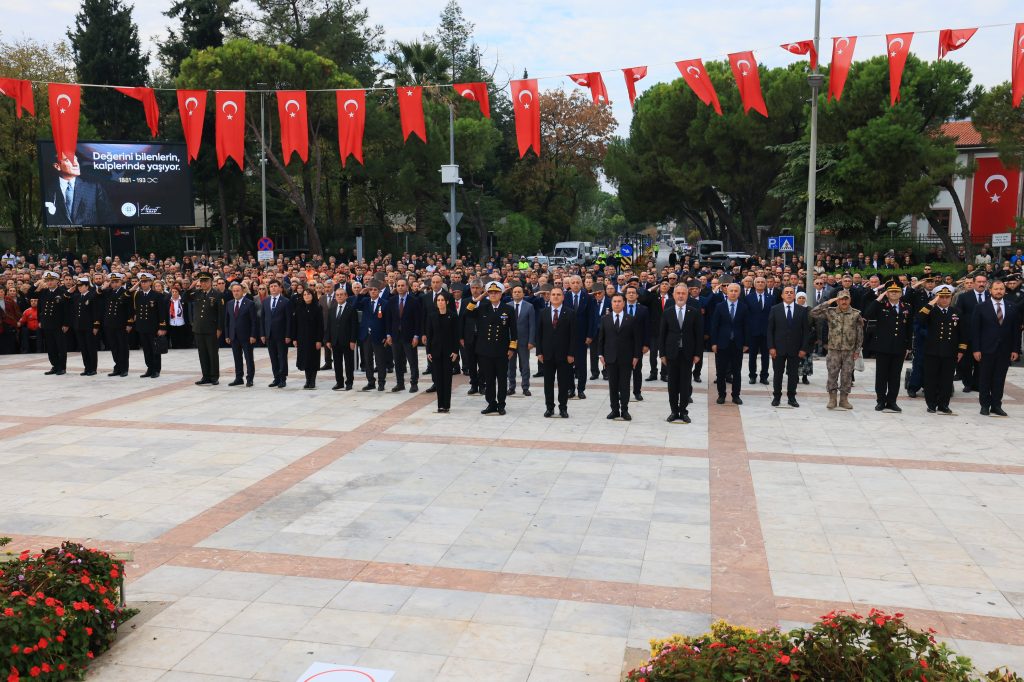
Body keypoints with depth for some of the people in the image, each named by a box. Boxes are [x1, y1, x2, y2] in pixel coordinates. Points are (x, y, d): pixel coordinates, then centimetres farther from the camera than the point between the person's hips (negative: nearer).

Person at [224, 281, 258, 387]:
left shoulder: (250, 304, -6)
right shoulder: (229, 304, 11)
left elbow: (254, 321, -8)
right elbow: (227, 321, 13)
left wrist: (253, 336, -13)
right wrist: (227, 335, 7)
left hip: (246, 336, -5)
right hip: (234, 336, 5)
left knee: (249, 358, 0)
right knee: (237, 358, 10)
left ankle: (249, 379, 5)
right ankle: (238, 378, 17)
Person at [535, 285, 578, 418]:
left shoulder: (569, 314, -1)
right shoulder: (543, 313, 6)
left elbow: (573, 335, -3)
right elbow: (539, 334, 6)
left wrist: (571, 354, -9)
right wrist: (539, 352, -1)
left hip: (564, 354, -2)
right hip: (547, 354, 2)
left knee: (563, 383, 3)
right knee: (548, 382, 7)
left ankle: (563, 408, 12)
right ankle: (549, 407, 16)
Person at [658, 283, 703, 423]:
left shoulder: (694, 312, 1)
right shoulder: (667, 312, 3)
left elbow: (699, 334, 1)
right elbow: (662, 334, 3)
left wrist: (697, 354, -4)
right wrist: (662, 354, -2)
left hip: (688, 354, -1)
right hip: (672, 353, 1)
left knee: (686, 384, 4)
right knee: (672, 384, 5)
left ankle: (683, 411, 12)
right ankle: (674, 411, 13)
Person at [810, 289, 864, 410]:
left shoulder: (856, 314, 0)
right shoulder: (830, 312, -1)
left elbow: (860, 333, 3)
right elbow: (813, 313, -10)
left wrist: (857, 350, 0)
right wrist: (827, 303, -12)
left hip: (849, 351, 0)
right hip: (834, 350, 0)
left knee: (847, 375, 6)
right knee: (832, 375, 2)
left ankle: (844, 399, 16)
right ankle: (832, 399, 12)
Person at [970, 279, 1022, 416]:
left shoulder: (1013, 309, 6)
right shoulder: (980, 308, -1)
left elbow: (1016, 330, 7)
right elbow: (975, 330, -3)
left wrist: (1015, 349, 1)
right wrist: (976, 349, -9)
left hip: (1004, 350, 2)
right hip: (986, 350, -2)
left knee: (999, 379, 6)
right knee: (984, 379, 4)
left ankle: (996, 405, 14)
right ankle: (985, 405, 13)